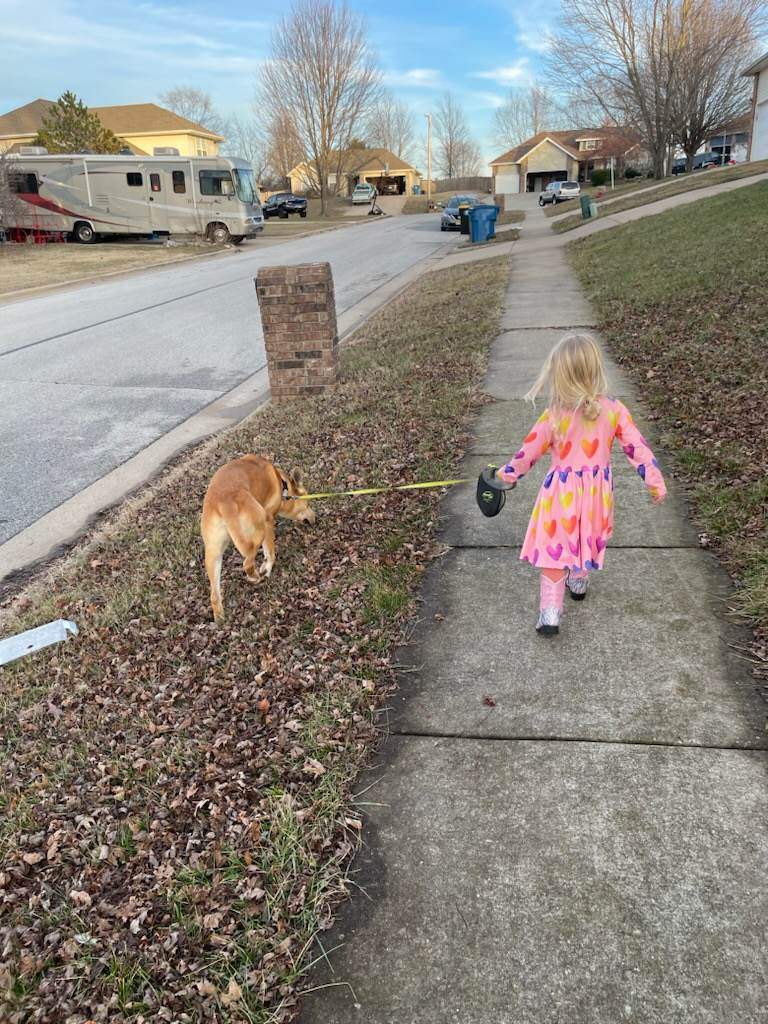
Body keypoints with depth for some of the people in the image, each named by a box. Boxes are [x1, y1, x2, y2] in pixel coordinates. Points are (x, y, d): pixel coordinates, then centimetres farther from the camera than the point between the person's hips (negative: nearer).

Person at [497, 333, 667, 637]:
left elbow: (528, 452, -8)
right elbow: (637, 447, -5)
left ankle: (550, 613, -1)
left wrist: (506, 475, 9)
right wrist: (655, 480, 6)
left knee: (555, 549, 4)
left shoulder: (554, 416, -18)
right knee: (588, 539, 26)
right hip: (597, 492, 3)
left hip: (562, 494, -3)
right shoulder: (614, 410, -10)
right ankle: (579, 582, 50)